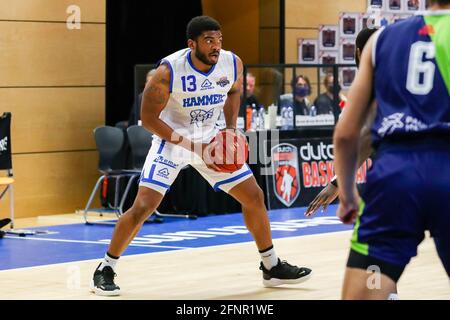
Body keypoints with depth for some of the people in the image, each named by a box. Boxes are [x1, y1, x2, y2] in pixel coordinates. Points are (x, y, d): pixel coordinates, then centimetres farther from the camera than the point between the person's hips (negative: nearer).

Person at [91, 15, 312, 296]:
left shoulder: (233, 64, -15)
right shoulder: (169, 71, -28)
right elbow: (149, 118, -21)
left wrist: (232, 127, -5)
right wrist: (194, 147, -25)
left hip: (211, 138, 5)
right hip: (171, 138, -5)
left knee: (254, 196, 4)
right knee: (144, 206, -17)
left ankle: (272, 267, 22)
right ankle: (105, 270, 0)